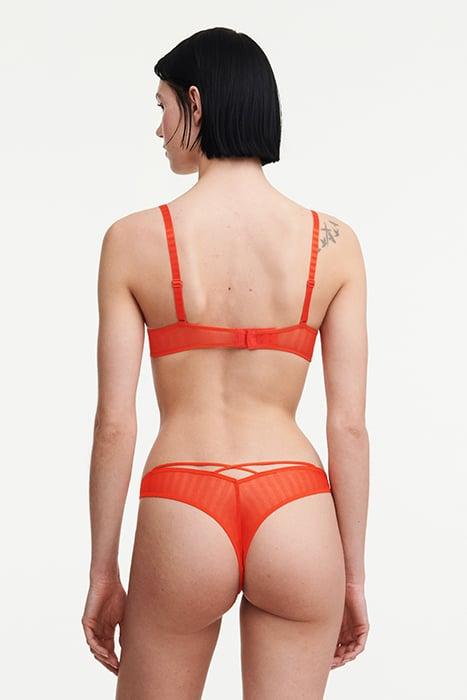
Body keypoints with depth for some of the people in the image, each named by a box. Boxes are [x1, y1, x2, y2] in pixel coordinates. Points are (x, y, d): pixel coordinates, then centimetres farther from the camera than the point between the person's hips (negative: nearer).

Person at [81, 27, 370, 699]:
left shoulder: (134, 239, -5)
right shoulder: (333, 243, -1)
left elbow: (114, 423, -4)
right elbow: (349, 425, -1)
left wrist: (103, 572, 6)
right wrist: (353, 574, 9)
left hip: (183, 518, -1)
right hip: (297, 518, 1)